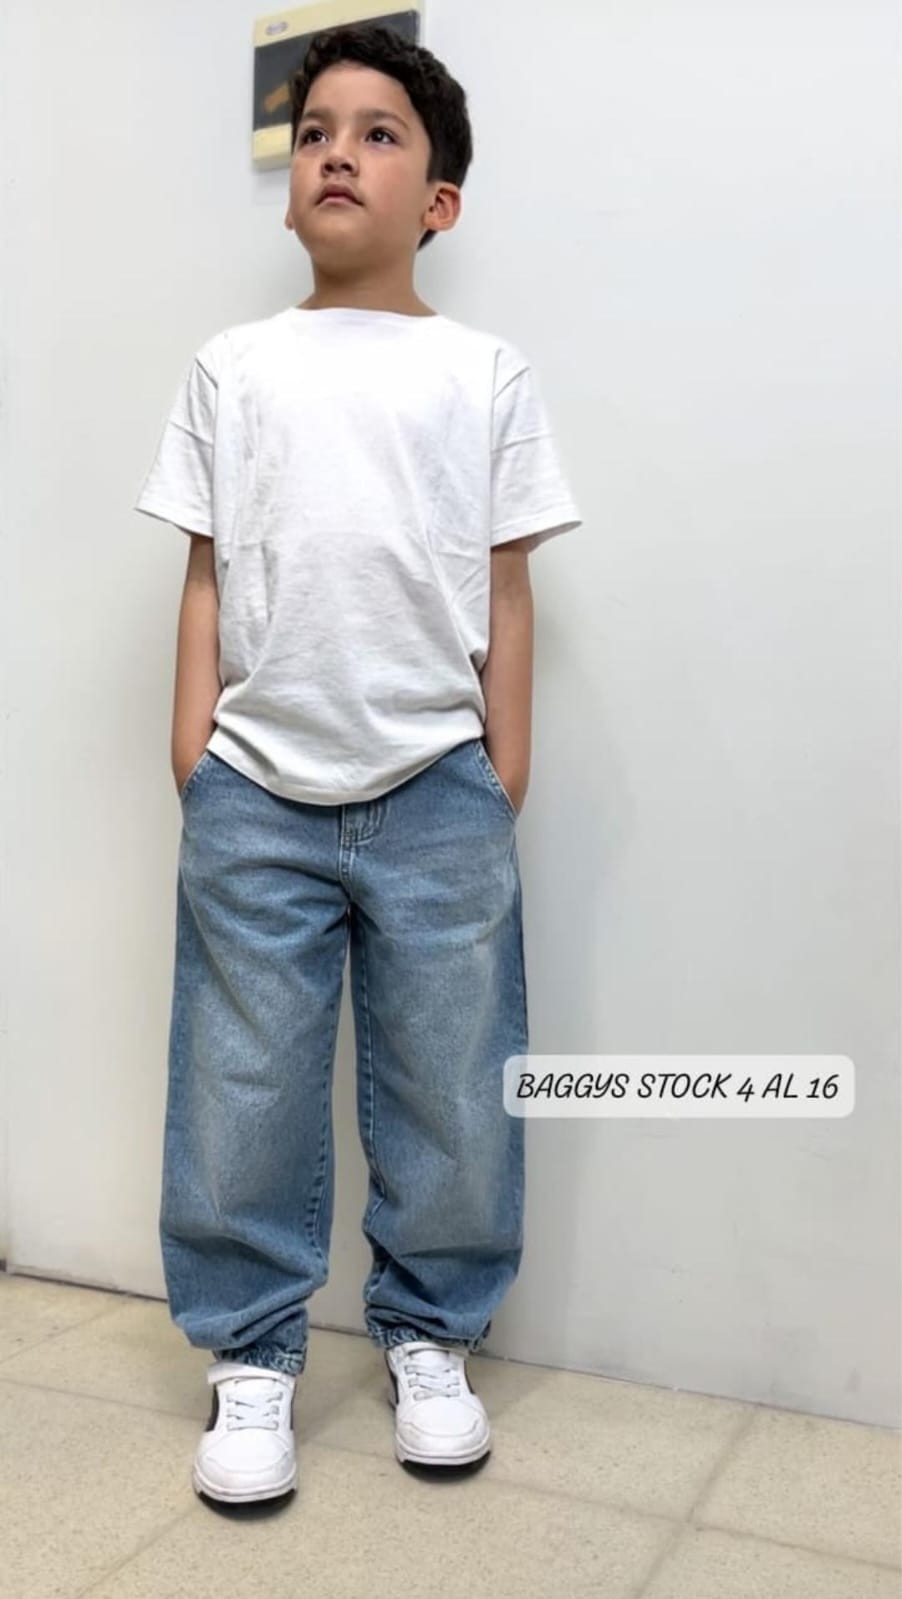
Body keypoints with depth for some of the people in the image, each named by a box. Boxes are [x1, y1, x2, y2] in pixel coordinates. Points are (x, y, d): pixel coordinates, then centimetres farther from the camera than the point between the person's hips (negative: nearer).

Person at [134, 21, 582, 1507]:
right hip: (257, 795, 1)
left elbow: (506, 585, 6)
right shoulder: (232, 368, 10)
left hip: (438, 792, 0)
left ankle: (430, 1338, 27)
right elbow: (206, 574, 9)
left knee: (449, 1091, 8)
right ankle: (253, 1356, 23)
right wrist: (194, 746, 3)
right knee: (243, 1091, 6)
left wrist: (506, 768, 2)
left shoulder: (488, 372, 7)